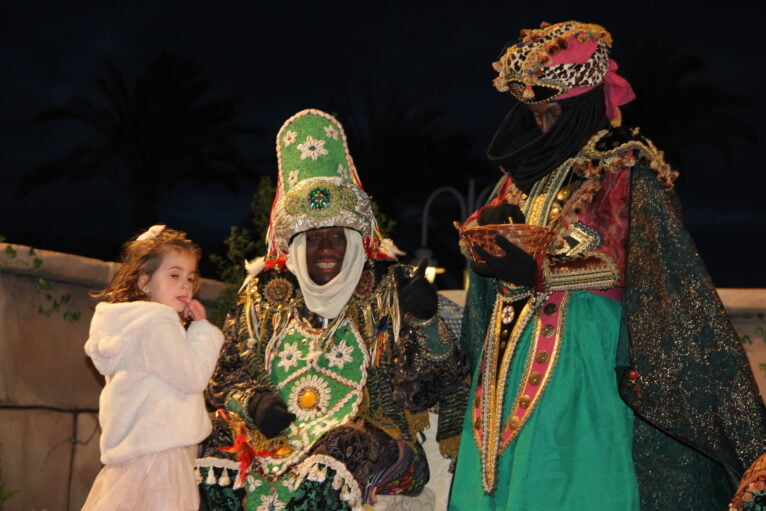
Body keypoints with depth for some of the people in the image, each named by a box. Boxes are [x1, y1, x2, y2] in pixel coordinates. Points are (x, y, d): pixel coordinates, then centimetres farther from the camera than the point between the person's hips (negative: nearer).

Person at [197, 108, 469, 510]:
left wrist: (427, 320, -20)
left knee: (322, 474, -36)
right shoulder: (264, 295, 12)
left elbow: (447, 377, -2)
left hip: (364, 434, -4)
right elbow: (223, 377, 13)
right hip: (273, 441, 4)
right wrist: (252, 401, -9)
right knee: (216, 472, -23)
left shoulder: (387, 290, 5)